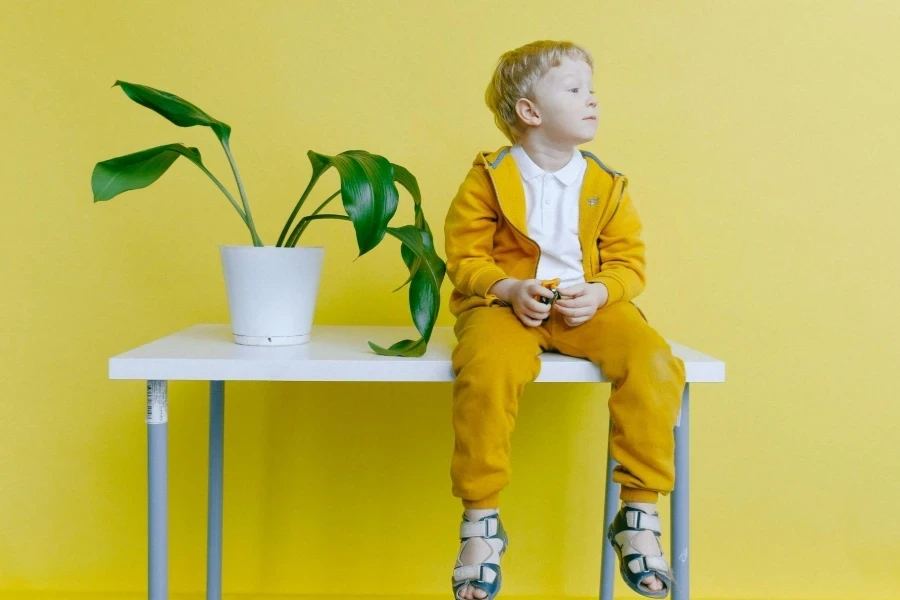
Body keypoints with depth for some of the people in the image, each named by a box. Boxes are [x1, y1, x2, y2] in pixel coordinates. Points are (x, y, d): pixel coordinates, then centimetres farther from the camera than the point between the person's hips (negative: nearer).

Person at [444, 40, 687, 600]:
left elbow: (629, 261, 7)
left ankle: (640, 513, -10)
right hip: (506, 303, -2)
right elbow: (465, 258, -1)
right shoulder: (489, 178, 0)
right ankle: (481, 518, -16)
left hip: (589, 307, 3)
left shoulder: (608, 185, 8)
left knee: (654, 362, -24)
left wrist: (598, 294, -14)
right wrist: (510, 290, -19)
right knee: (488, 367, -35)